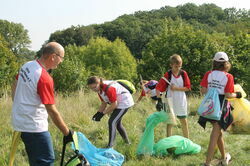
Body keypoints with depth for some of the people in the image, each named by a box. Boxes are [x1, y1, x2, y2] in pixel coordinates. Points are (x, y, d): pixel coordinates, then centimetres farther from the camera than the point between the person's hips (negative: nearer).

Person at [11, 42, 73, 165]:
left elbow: (14, 88, 15)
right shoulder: (45, 79, -24)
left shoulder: (27, 66, 2)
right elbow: (52, 111, -21)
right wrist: (67, 133, -13)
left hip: (20, 122, 9)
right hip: (34, 127, -9)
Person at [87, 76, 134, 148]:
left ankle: (110, 146, -12)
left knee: (112, 122, -15)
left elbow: (114, 105, -27)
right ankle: (127, 142, 35)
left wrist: (102, 114, -22)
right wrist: (98, 113, -10)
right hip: (118, 103, 10)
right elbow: (104, 104, 5)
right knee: (117, 123, 20)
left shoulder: (108, 88, -32)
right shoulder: (99, 89, -3)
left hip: (124, 102, -10)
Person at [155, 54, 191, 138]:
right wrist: (159, 100, -20)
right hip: (171, 101, -3)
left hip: (181, 101, 3)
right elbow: (158, 88, -12)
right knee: (170, 122, 3)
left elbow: (188, 87, -5)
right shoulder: (167, 75, -11)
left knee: (184, 121, 14)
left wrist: (176, 88, -17)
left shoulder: (183, 73, -4)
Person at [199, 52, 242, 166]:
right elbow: (228, 95, -13)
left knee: (218, 132, 21)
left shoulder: (208, 74, -1)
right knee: (215, 135, -2)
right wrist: (237, 95, 6)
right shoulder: (228, 77, -9)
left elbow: (203, 91, -5)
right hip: (221, 106, -4)